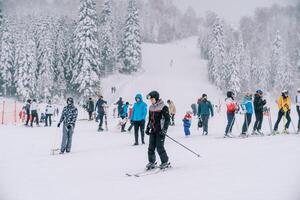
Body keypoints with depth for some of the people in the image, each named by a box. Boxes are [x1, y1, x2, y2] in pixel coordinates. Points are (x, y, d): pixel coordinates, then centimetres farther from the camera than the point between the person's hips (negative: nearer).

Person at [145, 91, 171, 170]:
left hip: (160, 130, -7)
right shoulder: (151, 107, 12)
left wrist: (164, 129, -18)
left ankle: (165, 162, 8)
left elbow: (167, 119, -11)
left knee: (159, 147, -7)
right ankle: (152, 162, 17)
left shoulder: (163, 107, -9)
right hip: (153, 130, 7)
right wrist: (148, 128, 17)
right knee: (151, 147, 5)